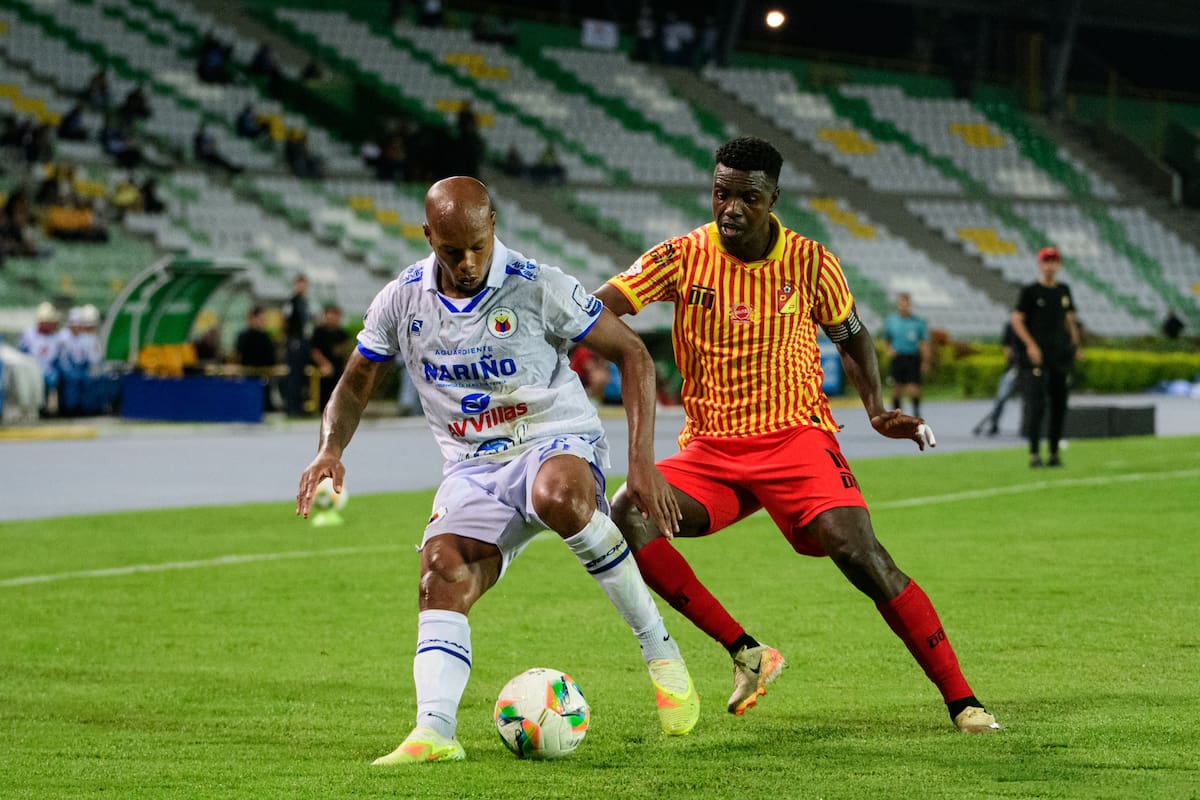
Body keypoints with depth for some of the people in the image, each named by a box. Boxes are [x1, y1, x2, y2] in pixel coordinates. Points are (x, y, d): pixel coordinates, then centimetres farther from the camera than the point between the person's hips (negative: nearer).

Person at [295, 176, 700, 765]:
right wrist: (330, 448, -8)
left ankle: (657, 646, -24)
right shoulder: (401, 301, 1)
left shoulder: (537, 287, -11)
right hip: (473, 468, 4)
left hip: (557, 442, -4)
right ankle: (434, 731, -35)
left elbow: (630, 353, -4)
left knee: (559, 495, -39)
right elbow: (354, 387, 14)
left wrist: (642, 460, -13)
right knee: (442, 573, -25)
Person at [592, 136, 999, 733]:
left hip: (796, 436, -2)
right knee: (627, 515, -23)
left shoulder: (809, 263, -3)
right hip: (710, 447, 2)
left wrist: (877, 409, -2)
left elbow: (852, 336, 13)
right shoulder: (682, 257, -4)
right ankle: (745, 652, -13)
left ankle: (962, 702, -16)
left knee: (857, 551, -23)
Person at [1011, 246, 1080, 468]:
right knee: (1036, 403, -12)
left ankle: (1054, 453, 12)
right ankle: (1034, 453, -12)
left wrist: (1075, 342, 9)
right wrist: (1031, 345, -15)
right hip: (1037, 356, -5)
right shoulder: (1030, 291, -1)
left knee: (1059, 404, 5)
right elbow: (1017, 319, -4)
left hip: (1061, 355, 5)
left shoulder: (1064, 291, 14)